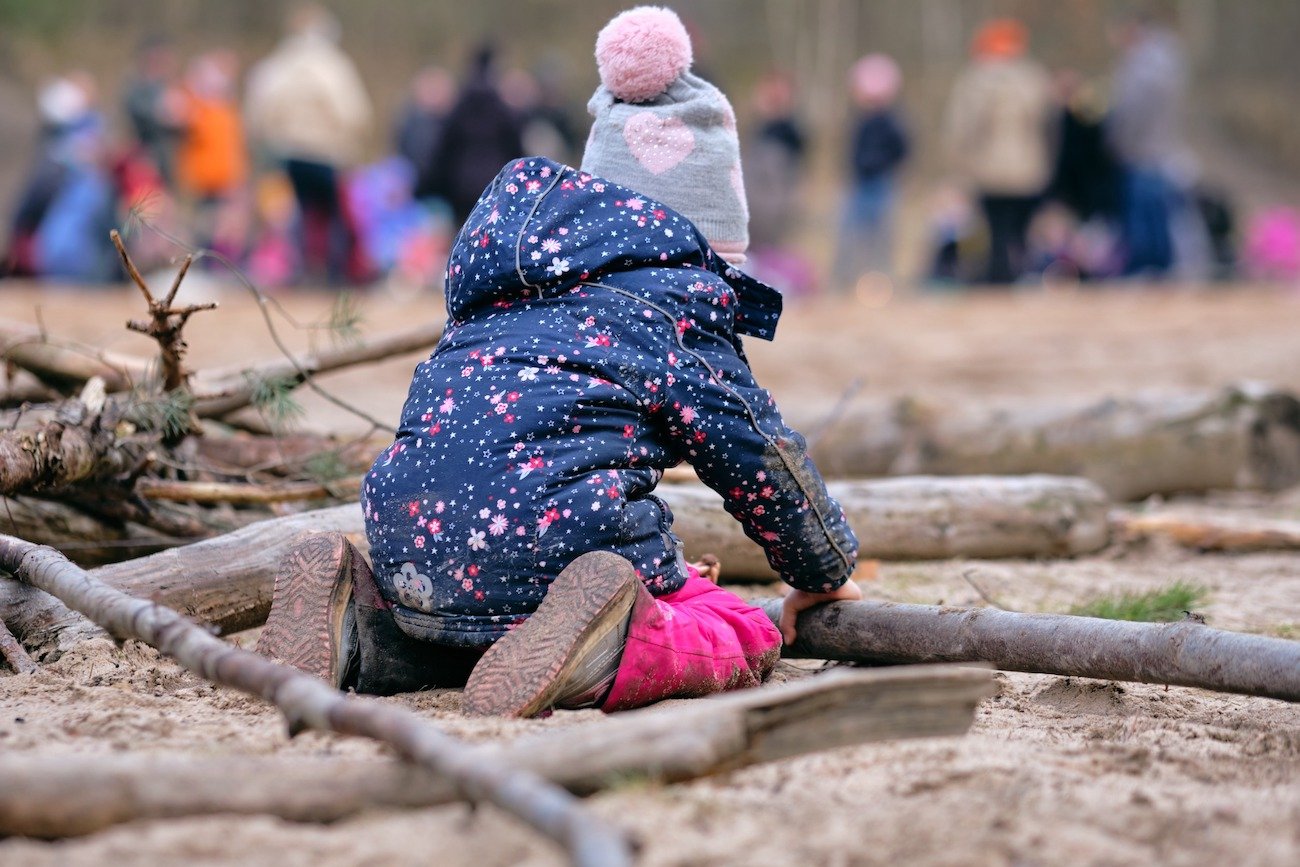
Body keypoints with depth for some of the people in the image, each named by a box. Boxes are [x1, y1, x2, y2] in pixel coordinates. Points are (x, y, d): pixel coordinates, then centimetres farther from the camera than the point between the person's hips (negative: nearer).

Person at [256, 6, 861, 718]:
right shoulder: (676, 289, 6)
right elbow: (757, 452, 11)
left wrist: (656, 570, 51)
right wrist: (827, 573, 31)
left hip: (404, 536, 7)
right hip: (545, 532, -7)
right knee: (746, 641, 8)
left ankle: (365, 619, 6)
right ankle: (603, 651, -24)